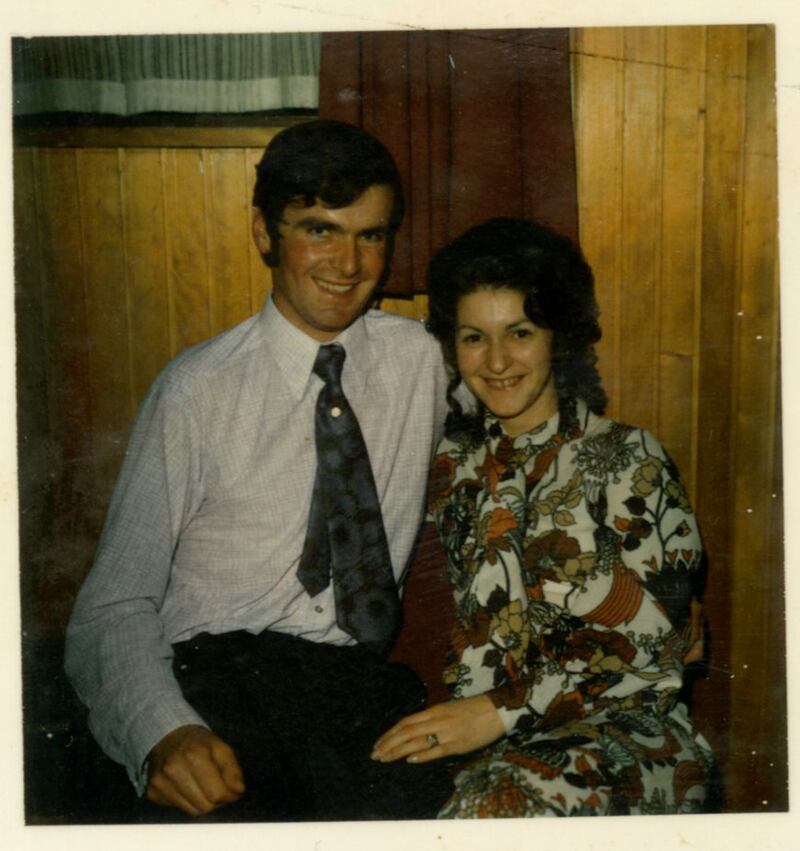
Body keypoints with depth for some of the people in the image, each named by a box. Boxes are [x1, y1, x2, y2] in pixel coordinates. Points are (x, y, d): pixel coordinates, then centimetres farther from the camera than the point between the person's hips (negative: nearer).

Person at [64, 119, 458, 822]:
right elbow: (113, 606, -5)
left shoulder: (419, 359, 8)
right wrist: (165, 732, -24)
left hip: (361, 682, 4)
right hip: (213, 677, -3)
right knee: (206, 810, -32)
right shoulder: (196, 391, -2)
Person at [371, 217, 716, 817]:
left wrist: (500, 710, -16)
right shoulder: (455, 460, 11)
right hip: (469, 728, 4)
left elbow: (647, 638, -9)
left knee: (504, 806, -35)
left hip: (618, 724, -3)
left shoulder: (626, 458, -2)